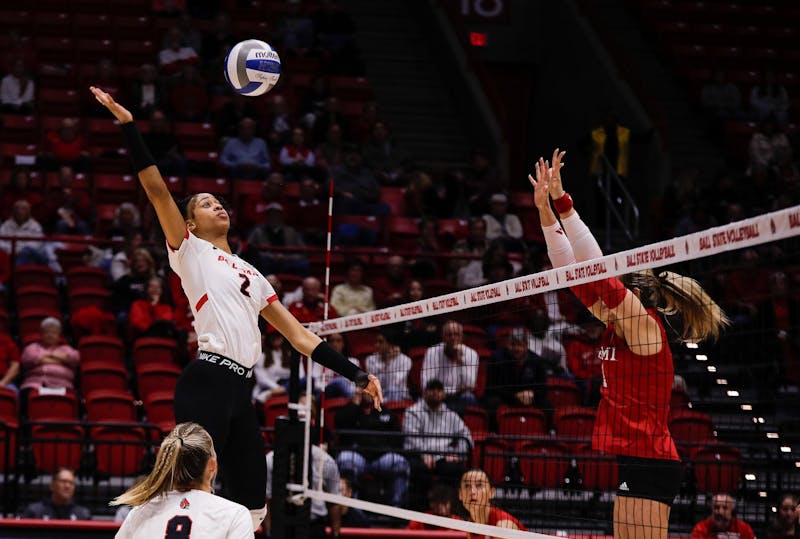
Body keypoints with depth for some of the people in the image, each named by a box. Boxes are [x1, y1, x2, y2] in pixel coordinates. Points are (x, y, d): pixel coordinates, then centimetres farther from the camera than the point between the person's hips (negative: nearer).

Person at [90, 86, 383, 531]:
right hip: (207, 382, -7)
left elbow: (299, 335, 23)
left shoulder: (251, 274, 25)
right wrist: (127, 123, -12)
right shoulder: (189, 250, 8)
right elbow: (156, 188, -4)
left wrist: (357, 375, 17)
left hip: (240, 392, 7)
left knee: (253, 505, 6)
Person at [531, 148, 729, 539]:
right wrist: (545, 210, 11)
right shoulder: (616, 326, 14)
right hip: (632, 462, 9)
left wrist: (562, 203, -18)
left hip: (650, 463, -9)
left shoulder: (643, 323, -9)